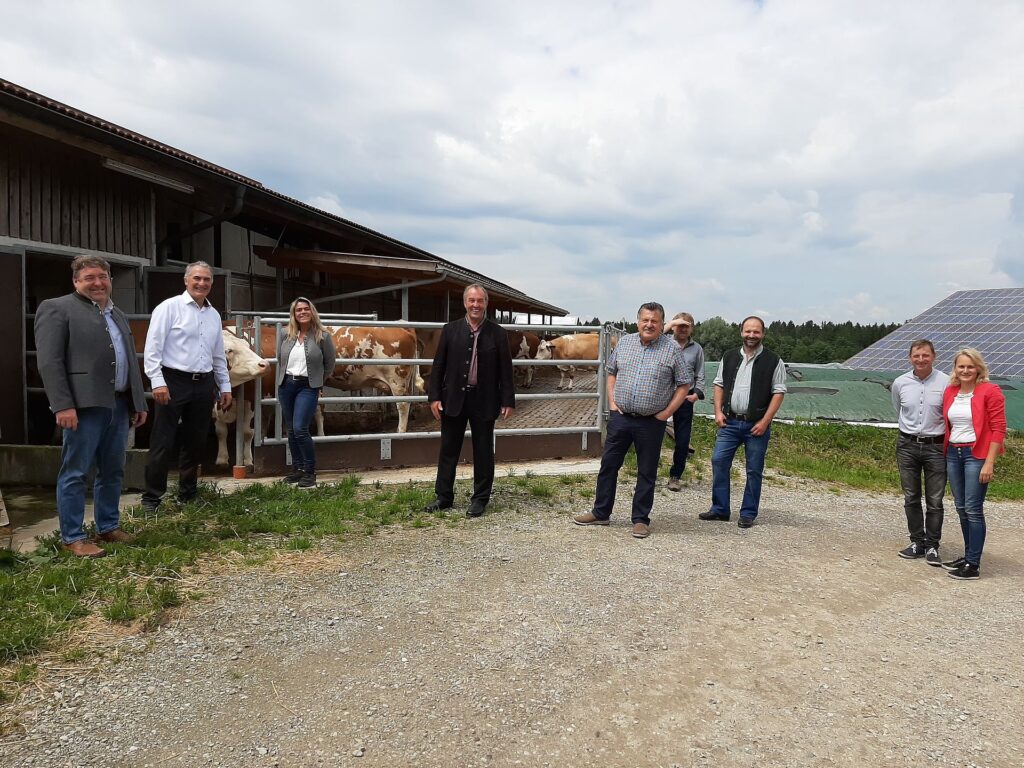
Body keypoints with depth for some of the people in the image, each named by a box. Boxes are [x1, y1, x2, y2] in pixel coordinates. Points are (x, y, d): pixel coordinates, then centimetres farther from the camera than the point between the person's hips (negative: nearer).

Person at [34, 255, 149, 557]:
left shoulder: (118, 315, 21)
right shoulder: (57, 308, -1)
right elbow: (49, 361, -10)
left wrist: (139, 402, 16)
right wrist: (62, 405, -17)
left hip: (119, 405, 7)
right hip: (84, 405, -7)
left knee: (112, 471, 13)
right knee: (75, 473, 0)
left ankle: (108, 527, 24)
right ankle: (72, 537, 8)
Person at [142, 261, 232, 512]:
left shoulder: (214, 315, 14)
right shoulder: (169, 307, -4)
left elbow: (218, 355, 19)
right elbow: (153, 348, -9)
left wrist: (225, 387, 17)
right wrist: (158, 382, -17)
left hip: (204, 385, 6)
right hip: (173, 382, -6)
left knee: (195, 443, 12)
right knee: (163, 444, -1)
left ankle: (187, 495, 24)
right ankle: (151, 498, 9)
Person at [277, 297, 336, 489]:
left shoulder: (323, 337, -4)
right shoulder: (287, 337, 7)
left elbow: (330, 364, 4)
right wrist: (281, 381, 15)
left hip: (308, 387, -5)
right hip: (286, 386, 5)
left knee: (300, 429, -14)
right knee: (291, 430, 10)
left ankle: (310, 472, -2)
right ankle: (298, 469, 21)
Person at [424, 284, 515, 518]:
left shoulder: (497, 333, 0)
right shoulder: (450, 330, 2)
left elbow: (506, 370, 1)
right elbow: (438, 366, 3)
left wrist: (508, 401, -3)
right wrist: (434, 397, -2)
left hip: (484, 402, -1)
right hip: (453, 399, 1)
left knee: (483, 452, 7)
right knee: (448, 450, 9)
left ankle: (480, 499, 19)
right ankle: (444, 496, 22)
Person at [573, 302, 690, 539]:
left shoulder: (672, 349, -4)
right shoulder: (624, 342, 6)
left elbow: (684, 385, -1)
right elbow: (611, 372, 16)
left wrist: (667, 412, -7)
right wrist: (611, 402, 5)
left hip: (652, 422, -3)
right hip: (620, 417, 3)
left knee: (647, 472, 6)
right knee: (608, 465, 9)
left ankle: (641, 519, 19)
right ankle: (600, 513, 23)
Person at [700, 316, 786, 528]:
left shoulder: (773, 361, -2)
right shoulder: (729, 357, 9)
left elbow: (779, 392, -4)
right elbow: (719, 385, 14)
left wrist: (765, 421, -11)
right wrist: (718, 411, 1)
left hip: (757, 425, -3)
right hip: (729, 422, 3)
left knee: (754, 470, 4)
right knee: (718, 462, 0)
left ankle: (748, 514, 16)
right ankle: (719, 509, 11)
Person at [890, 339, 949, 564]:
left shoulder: (946, 382, -8)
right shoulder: (900, 383, 2)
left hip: (935, 446, -3)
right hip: (907, 445, 3)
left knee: (935, 501, 2)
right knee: (911, 499, 10)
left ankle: (932, 546, 13)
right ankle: (917, 542, 22)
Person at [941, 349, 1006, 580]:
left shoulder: (990, 392, -9)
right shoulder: (949, 392, 9)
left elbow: (999, 429, -11)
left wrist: (989, 463, -15)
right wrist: (946, 452, 11)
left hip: (976, 454, -6)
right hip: (953, 453, 6)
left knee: (973, 509, -6)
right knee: (961, 508, 12)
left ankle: (973, 565, 1)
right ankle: (969, 555, 25)